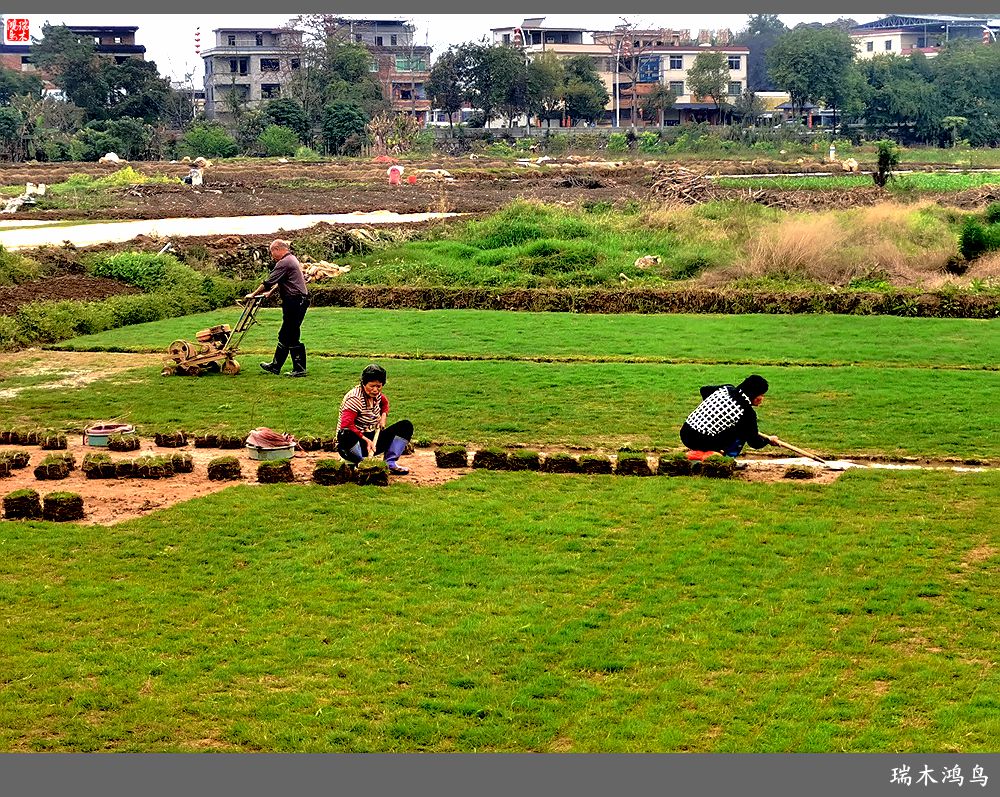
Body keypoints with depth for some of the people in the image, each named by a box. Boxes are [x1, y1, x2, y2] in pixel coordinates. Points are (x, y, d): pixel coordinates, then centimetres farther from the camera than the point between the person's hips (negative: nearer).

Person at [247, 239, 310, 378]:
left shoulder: (283, 263, -15)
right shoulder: (291, 259, 17)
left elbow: (268, 282, -14)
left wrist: (253, 295, -4)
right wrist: (270, 292, 29)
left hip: (294, 302, -10)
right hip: (300, 300, 10)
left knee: (291, 337, -5)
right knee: (284, 335, 16)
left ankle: (299, 369, -2)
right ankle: (275, 366, 24)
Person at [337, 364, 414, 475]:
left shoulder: (376, 394, 4)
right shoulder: (354, 398, -20)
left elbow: (384, 402, 30)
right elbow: (346, 424, -32)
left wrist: (383, 416, 9)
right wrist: (366, 440, -35)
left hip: (371, 439, 8)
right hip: (355, 443, -8)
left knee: (406, 426, 0)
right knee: (346, 434, -44)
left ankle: (390, 463, -12)